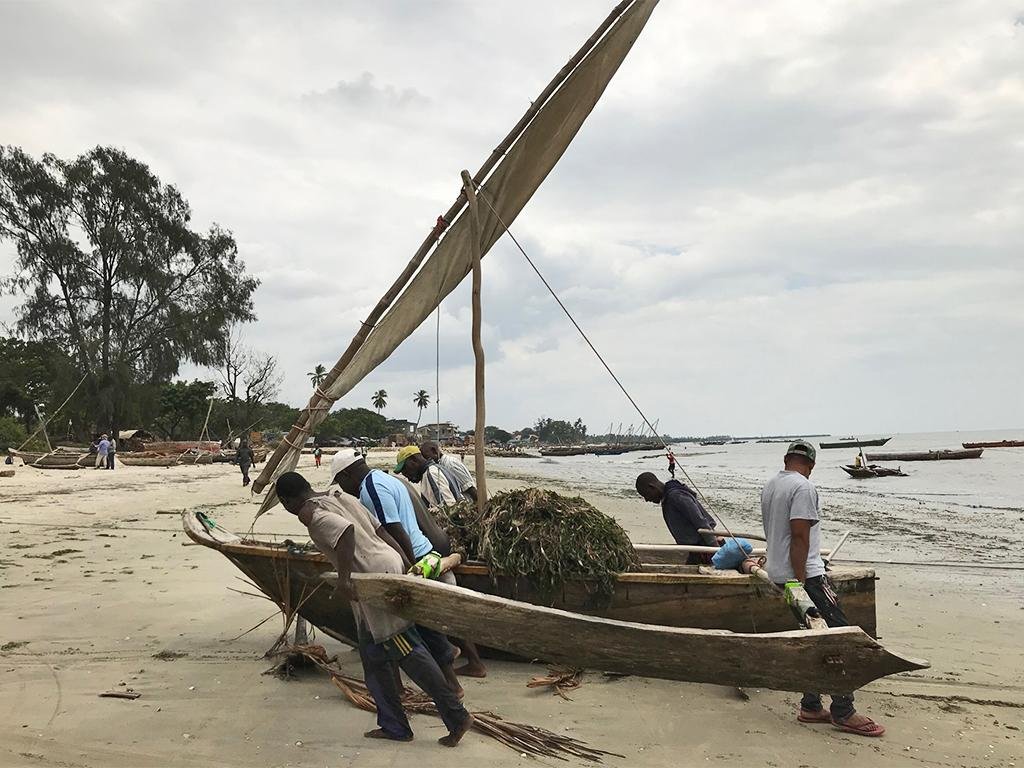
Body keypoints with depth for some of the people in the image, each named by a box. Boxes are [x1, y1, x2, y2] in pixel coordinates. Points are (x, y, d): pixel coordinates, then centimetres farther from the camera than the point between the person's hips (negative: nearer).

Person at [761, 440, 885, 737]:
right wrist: (799, 583, -21)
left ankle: (811, 707, 19)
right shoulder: (803, 487, -15)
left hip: (779, 573, 9)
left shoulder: (769, 486, 13)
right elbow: (799, 536, -22)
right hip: (806, 574, -9)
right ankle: (843, 713, 0)